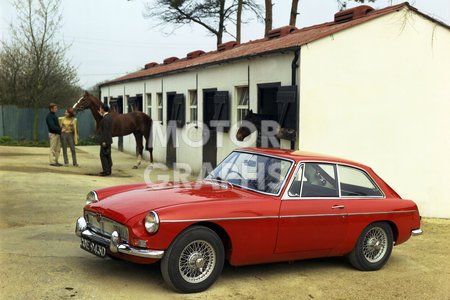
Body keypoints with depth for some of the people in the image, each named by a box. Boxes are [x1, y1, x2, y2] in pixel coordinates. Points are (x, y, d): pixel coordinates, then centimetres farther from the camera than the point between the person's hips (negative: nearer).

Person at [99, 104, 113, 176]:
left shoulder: (105, 118, -20)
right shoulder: (109, 116, 9)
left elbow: (105, 130, -22)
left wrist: (104, 141, -21)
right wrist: (101, 115, 22)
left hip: (105, 140, -10)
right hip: (108, 139, 10)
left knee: (103, 155, -4)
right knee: (107, 155, 15)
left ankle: (106, 171, -2)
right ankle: (108, 170, 21)